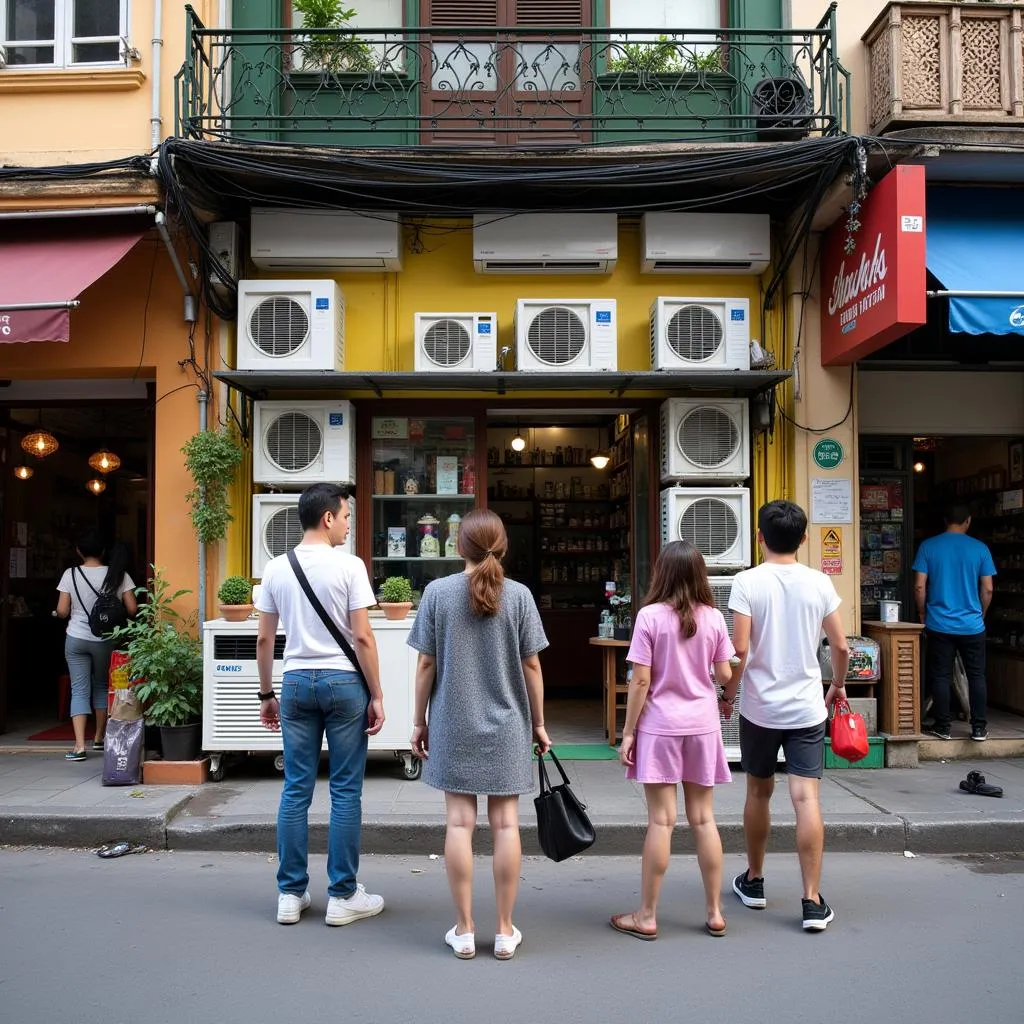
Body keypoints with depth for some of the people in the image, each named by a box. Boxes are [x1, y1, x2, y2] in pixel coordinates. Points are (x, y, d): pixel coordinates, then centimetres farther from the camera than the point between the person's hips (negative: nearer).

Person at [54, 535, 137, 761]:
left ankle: (79, 746, -7)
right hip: (105, 640, 1)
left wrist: (63, 613, 16)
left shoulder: (71, 574, -6)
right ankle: (99, 738, 28)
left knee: (79, 690, 2)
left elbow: (62, 611, -7)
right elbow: (132, 609, -8)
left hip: (76, 639, -1)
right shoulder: (118, 575, -5)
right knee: (102, 686, 18)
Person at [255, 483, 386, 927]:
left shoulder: (276, 568, 5)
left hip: (297, 682, 4)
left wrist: (267, 695, 16)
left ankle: (290, 894, 16)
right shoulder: (349, 565, -9)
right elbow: (362, 637, -11)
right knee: (345, 791, 4)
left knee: (296, 789, 9)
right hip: (343, 682, -4)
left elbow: (264, 640, 7)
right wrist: (376, 696, -4)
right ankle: (342, 896, 10)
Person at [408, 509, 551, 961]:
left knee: (459, 822, 6)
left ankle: (464, 929, 13)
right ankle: (505, 931, 14)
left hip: (453, 725, 0)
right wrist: (538, 723, 8)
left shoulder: (438, 592, -6)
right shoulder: (519, 595, -5)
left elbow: (426, 664, -4)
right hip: (506, 726, 0)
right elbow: (531, 666, -3)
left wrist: (418, 721, 6)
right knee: (505, 823, 6)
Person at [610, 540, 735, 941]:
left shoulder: (650, 616, -11)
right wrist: (728, 699, 27)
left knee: (661, 820, 1)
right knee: (703, 818, 11)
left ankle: (646, 916, 11)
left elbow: (640, 680, -11)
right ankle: (714, 912, 19)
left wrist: (628, 732, -3)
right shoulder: (713, 618, -1)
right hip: (702, 726, 3)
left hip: (660, 727, -3)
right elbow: (725, 674, 4)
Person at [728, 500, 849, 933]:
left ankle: (754, 881, 30)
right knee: (806, 799, -2)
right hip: (807, 707, 1)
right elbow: (841, 646, 2)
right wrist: (838, 685, 20)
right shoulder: (819, 583, -1)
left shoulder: (747, 582, -8)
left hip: (759, 707, -1)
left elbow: (740, 649, -13)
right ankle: (813, 901, -3)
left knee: (759, 791, 15)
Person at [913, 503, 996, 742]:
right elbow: (987, 589, 0)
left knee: (940, 676, 7)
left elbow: (919, 586, -5)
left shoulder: (928, 547, -3)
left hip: (939, 625, 0)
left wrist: (923, 615, 8)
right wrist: (980, 615, 15)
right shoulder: (980, 549, -2)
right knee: (976, 676, 11)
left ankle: (943, 727, 11)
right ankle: (979, 728, 13)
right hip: (972, 625, 1)